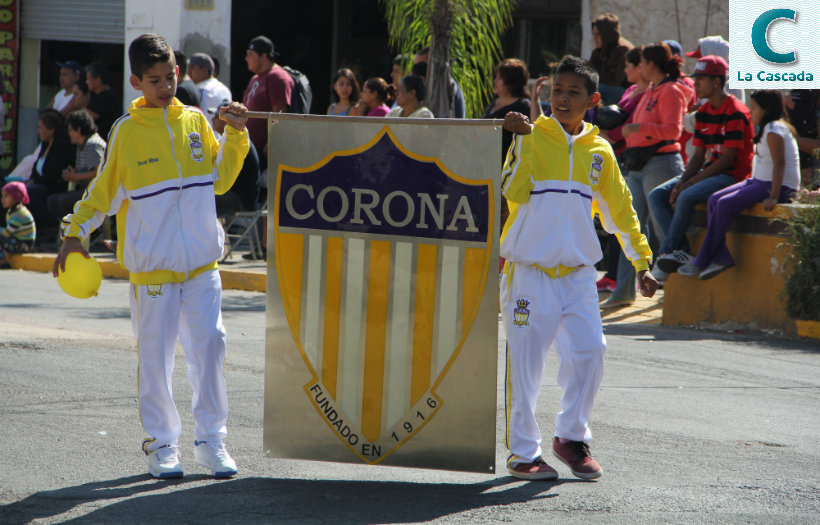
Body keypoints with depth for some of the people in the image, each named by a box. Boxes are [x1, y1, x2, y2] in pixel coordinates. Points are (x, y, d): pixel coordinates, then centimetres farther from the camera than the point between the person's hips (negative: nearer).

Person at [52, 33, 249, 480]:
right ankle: (162, 444, 12)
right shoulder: (127, 130, -2)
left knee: (209, 347, -2)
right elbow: (104, 191, 3)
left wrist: (235, 136, 2)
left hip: (201, 261, 3)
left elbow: (219, 180, 13)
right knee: (155, 355, 1)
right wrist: (76, 233, -6)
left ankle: (211, 439, 8)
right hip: (152, 264, -2)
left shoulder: (195, 121, 8)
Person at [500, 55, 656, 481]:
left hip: (578, 272, 3)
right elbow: (513, 191, -14)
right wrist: (519, 141, -22)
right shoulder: (531, 138, -1)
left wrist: (641, 262, 18)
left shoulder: (599, 151, 10)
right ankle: (522, 451, 9)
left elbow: (620, 209, 19)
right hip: (529, 268, -3)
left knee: (589, 351, -6)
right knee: (525, 361, -2)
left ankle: (572, 437, 14)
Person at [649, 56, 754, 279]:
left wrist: (690, 183, -20)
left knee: (687, 197, -33)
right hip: (711, 171, 9)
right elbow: (698, 155, 12)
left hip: (733, 175, -9)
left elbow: (728, 158, -19)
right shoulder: (703, 113, 12)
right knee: (657, 196, -7)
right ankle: (681, 251, -18)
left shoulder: (735, 112, -15)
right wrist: (681, 183, -7)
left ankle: (666, 253, -18)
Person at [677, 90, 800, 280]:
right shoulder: (768, 128, 17)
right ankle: (720, 257, -10)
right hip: (760, 181, 11)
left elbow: (779, 164, -23)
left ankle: (702, 262, -13)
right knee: (715, 199, -2)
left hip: (781, 186, -11)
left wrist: (773, 197, -27)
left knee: (725, 204, -21)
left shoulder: (774, 131, -15)